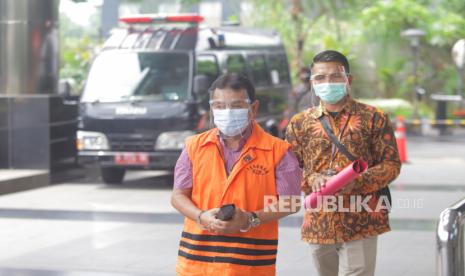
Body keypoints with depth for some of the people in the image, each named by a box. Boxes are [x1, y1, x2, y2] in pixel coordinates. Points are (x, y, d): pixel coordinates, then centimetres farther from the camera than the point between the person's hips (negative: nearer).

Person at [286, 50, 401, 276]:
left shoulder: (374, 118, 1)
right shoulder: (300, 123, 8)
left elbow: (391, 164, -1)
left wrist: (357, 182, -18)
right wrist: (311, 179, -13)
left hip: (361, 224, -3)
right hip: (318, 224, 4)